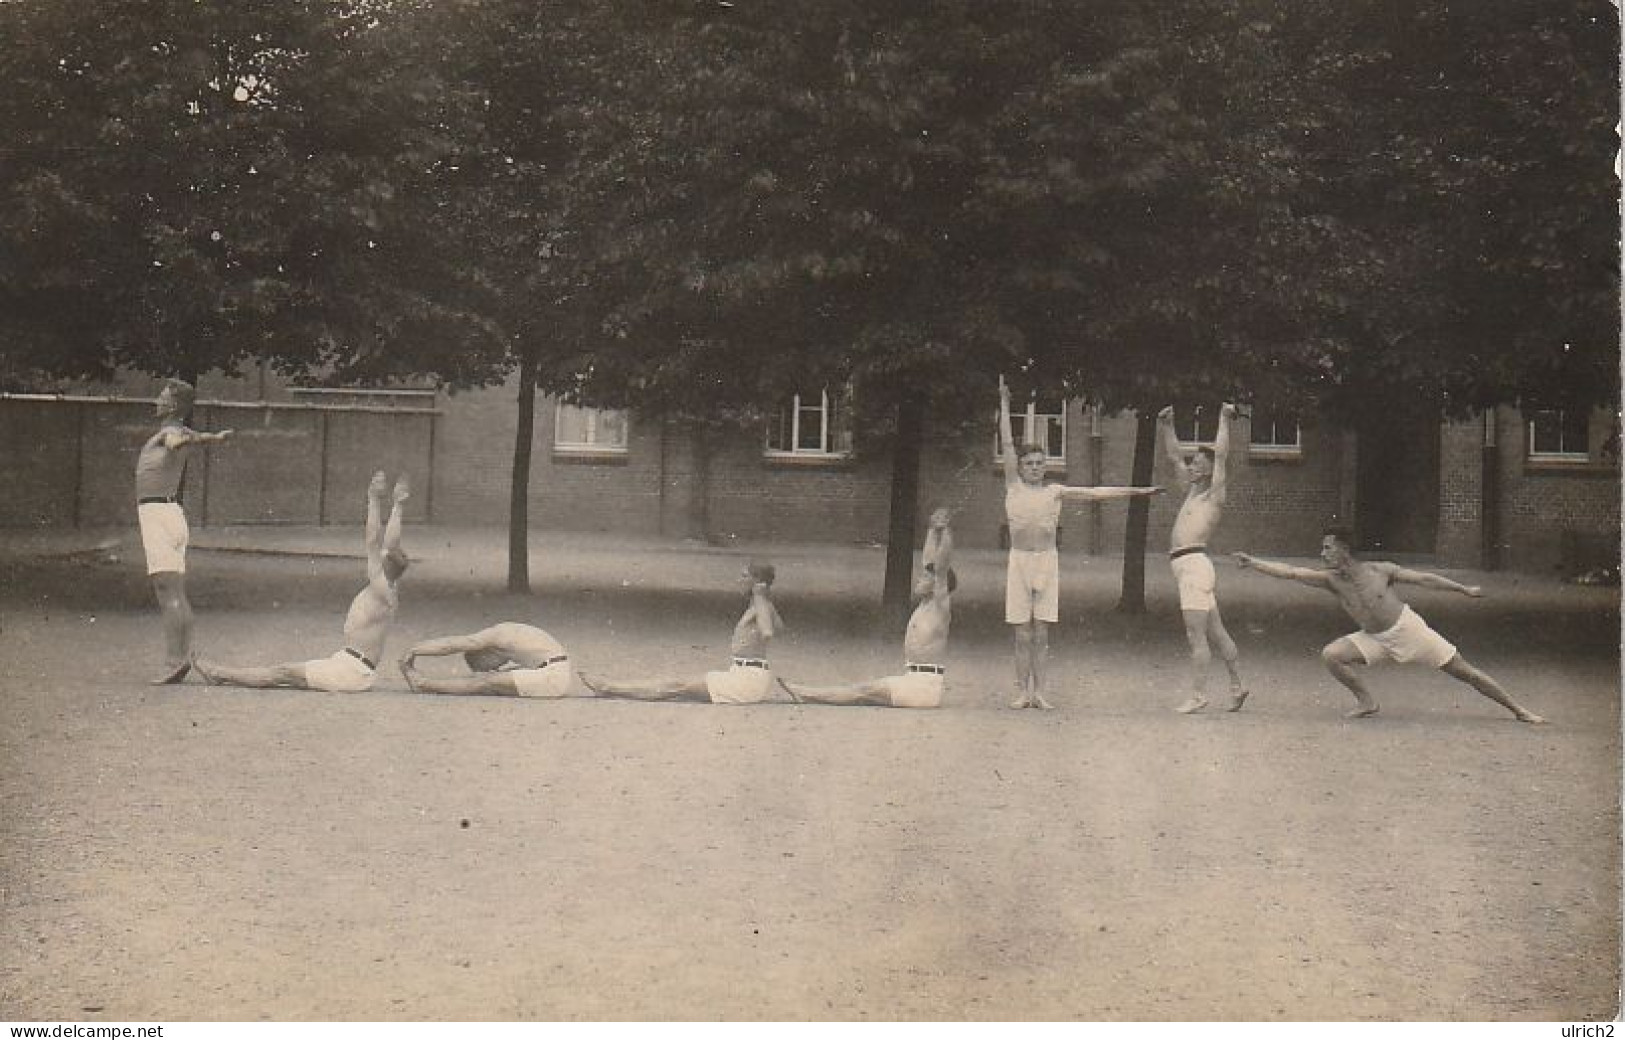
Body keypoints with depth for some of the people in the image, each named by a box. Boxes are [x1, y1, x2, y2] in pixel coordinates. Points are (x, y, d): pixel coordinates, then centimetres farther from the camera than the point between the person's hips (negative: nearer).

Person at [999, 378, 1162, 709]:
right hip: (1019, 559, -1)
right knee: (1022, 633, 0)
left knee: (1041, 632, 2)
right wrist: (1004, 403, -2)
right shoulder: (1014, 487, 5)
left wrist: (1138, 491, 7)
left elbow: (1096, 493, 9)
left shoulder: (1055, 492, 9)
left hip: (1047, 560, 1)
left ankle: (1039, 691, 4)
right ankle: (1022, 691, 4)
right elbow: (1007, 445, 1)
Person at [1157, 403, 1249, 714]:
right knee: (1215, 633, 13)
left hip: (1194, 563, -9)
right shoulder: (1192, 490, 21)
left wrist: (1225, 419, -5)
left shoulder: (1215, 495, -1)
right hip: (1185, 566, 9)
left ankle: (1198, 696, -8)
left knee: (1196, 636, -9)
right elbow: (1174, 455, 28)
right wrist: (1166, 425, 21)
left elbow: (1221, 455, -9)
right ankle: (1237, 687, 19)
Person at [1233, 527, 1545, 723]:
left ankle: (1518, 710, 9)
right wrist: (1252, 563, -28)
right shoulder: (1330, 580, -11)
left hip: (1408, 629, -3)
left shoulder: (1380, 570, -16)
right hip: (1375, 639, 3)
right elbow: (1289, 572, -19)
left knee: (1464, 671, -3)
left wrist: (1464, 589, -4)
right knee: (1331, 655, -17)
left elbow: (1423, 579, -7)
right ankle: (1367, 702, 1)